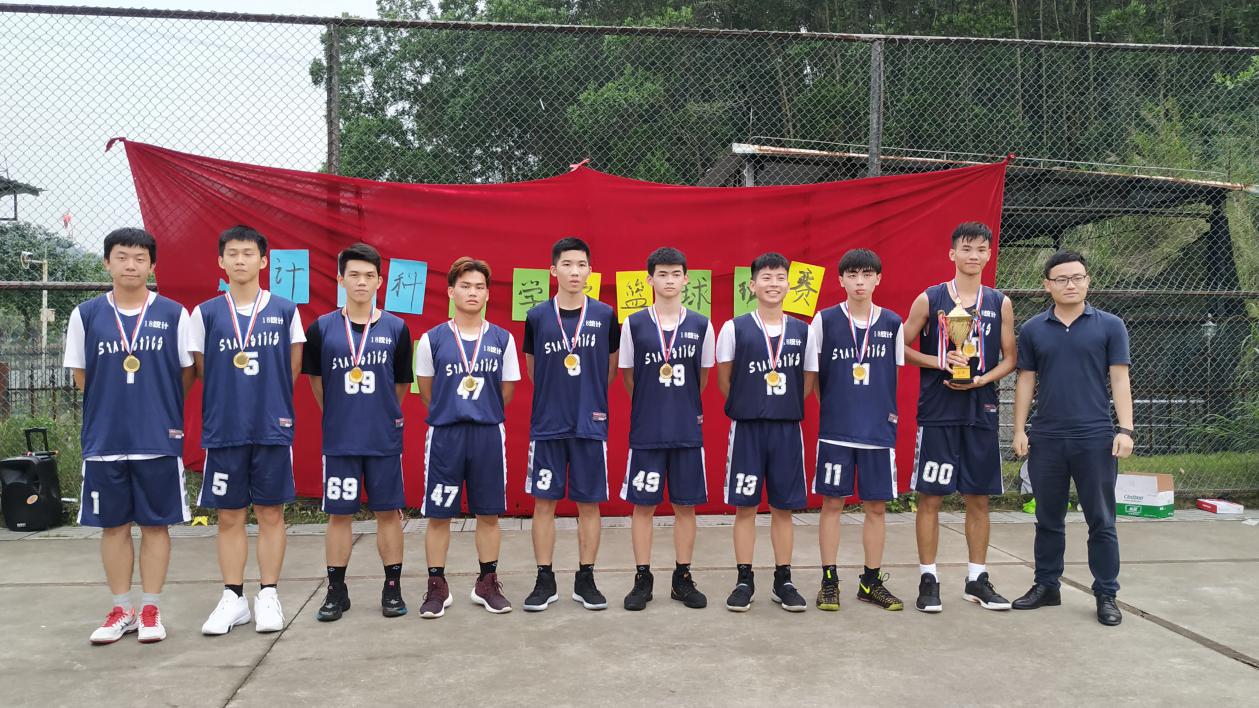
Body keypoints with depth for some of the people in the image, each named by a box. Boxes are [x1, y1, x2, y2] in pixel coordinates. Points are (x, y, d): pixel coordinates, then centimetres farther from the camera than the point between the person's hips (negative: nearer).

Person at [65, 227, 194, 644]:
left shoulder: (173, 314, -1)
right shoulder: (86, 315, 3)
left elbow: (187, 373, 6)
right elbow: (81, 375, 9)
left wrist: (159, 408, 8)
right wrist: (115, 403, 6)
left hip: (160, 440, -1)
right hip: (104, 440, 2)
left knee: (155, 524, 5)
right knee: (113, 526, 9)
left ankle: (150, 609, 17)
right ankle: (121, 610, 22)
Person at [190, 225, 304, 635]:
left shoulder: (285, 310, 3)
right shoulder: (206, 313, 3)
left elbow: (293, 368, 8)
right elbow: (202, 370, 8)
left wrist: (270, 402, 6)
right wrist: (232, 402, 6)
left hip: (273, 428, 0)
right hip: (223, 431, 1)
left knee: (270, 513, 5)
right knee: (229, 517, 7)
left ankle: (268, 596, 16)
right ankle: (233, 598, 17)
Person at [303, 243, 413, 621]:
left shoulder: (396, 328, 1)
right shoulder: (322, 328, 0)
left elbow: (400, 385, 8)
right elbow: (316, 383, 9)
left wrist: (383, 417, 10)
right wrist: (340, 417, 12)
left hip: (385, 439, 0)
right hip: (339, 438, 0)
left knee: (388, 512, 7)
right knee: (339, 514, 7)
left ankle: (392, 588, 18)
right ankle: (336, 590, 19)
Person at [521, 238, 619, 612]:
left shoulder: (605, 315, 1)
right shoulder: (537, 316, 0)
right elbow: (532, 369, 12)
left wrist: (591, 399, 12)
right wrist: (557, 396, 11)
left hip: (591, 425, 0)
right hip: (547, 425, 0)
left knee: (589, 503, 6)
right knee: (544, 501, 4)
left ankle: (585, 580, 18)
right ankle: (545, 581, 15)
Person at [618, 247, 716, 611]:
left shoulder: (700, 325, 3)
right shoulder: (634, 324, 0)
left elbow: (703, 376, 13)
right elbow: (628, 376, 8)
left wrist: (683, 406, 12)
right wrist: (652, 405, 9)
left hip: (688, 430, 1)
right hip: (646, 431, -1)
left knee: (685, 505, 7)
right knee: (643, 504, 4)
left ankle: (683, 580, 19)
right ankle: (642, 580, 15)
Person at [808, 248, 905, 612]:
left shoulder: (893, 323, 4)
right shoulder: (825, 320, -2)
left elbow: (896, 374, 13)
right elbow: (813, 375, 4)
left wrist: (888, 415, 8)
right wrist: (832, 407, 1)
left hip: (879, 430, 2)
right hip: (835, 430, -2)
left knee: (876, 506, 7)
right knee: (832, 503, 3)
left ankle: (871, 582, 20)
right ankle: (829, 581, 13)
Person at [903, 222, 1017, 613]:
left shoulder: (1000, 303, 7)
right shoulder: (929, 299, 1)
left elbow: (1010, 358, 10)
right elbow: (901, 348, 3)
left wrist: (982, 378, -8)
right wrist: (940, 362, -12)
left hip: (981, 411, 3)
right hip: (937, 411, -2)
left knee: (979, 499, 8)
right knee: (930, 496, 0)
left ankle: (977, 580, 20)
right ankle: (928, 580, 10)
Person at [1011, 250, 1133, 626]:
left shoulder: (1109, 326, 2)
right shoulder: (1032, 330, 7)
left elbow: (1119, 380, 0)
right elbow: (1025, 381, 9)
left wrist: (1125, 429, -8)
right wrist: (1019, 430, 3)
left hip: (1095, 438, -2)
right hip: (1046, 439, 2)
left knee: (1101, 521, 4)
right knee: (1048, 520, 11)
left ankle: (1106, 595, 14)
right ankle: (1046, 586, 23)